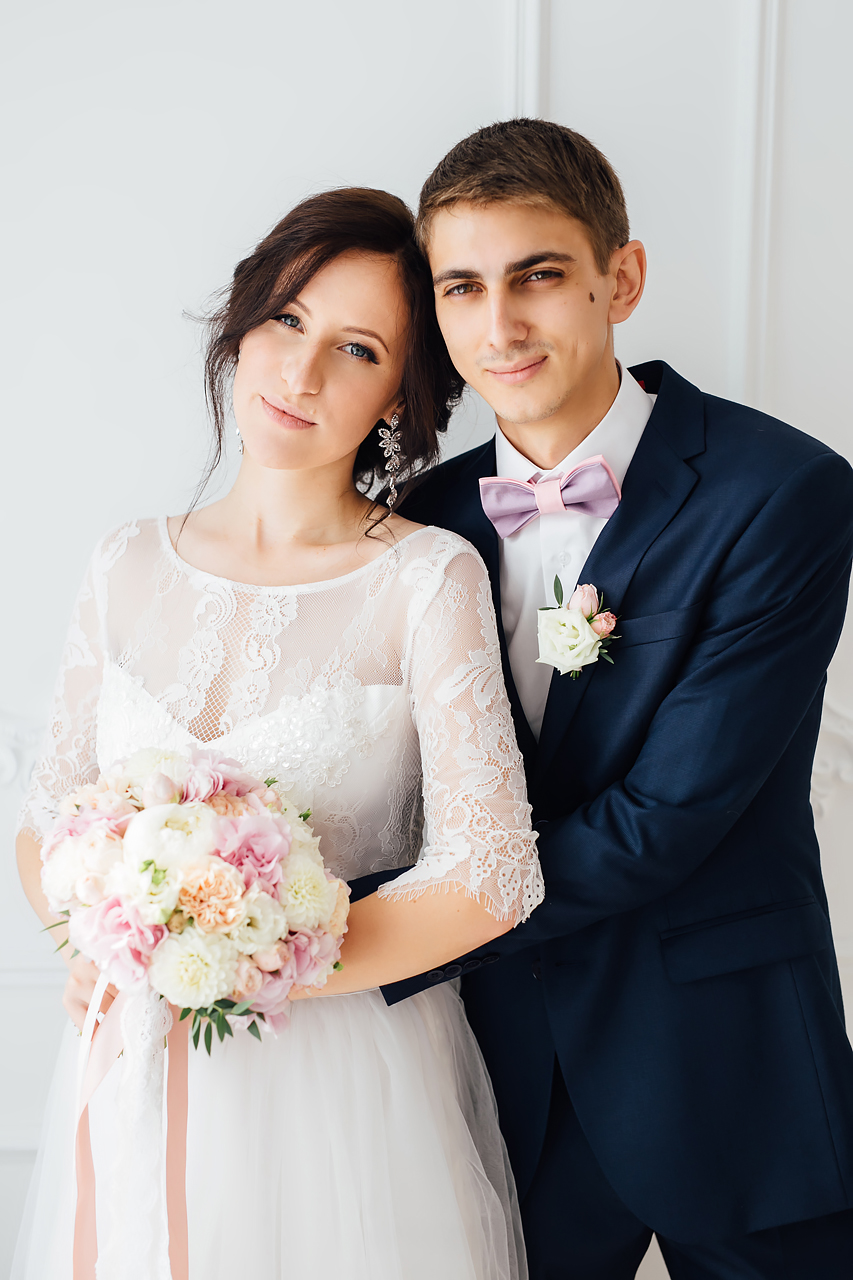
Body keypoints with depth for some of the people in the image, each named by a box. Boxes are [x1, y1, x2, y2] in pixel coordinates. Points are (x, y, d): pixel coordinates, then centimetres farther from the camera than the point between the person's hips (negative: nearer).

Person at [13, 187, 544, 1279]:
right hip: (139, 1084, 4)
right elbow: (47, 819, 5)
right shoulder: (131, 564, 1)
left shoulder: (428, 577, -12)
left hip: (353, 1087, -3)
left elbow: (488, 878, -18)